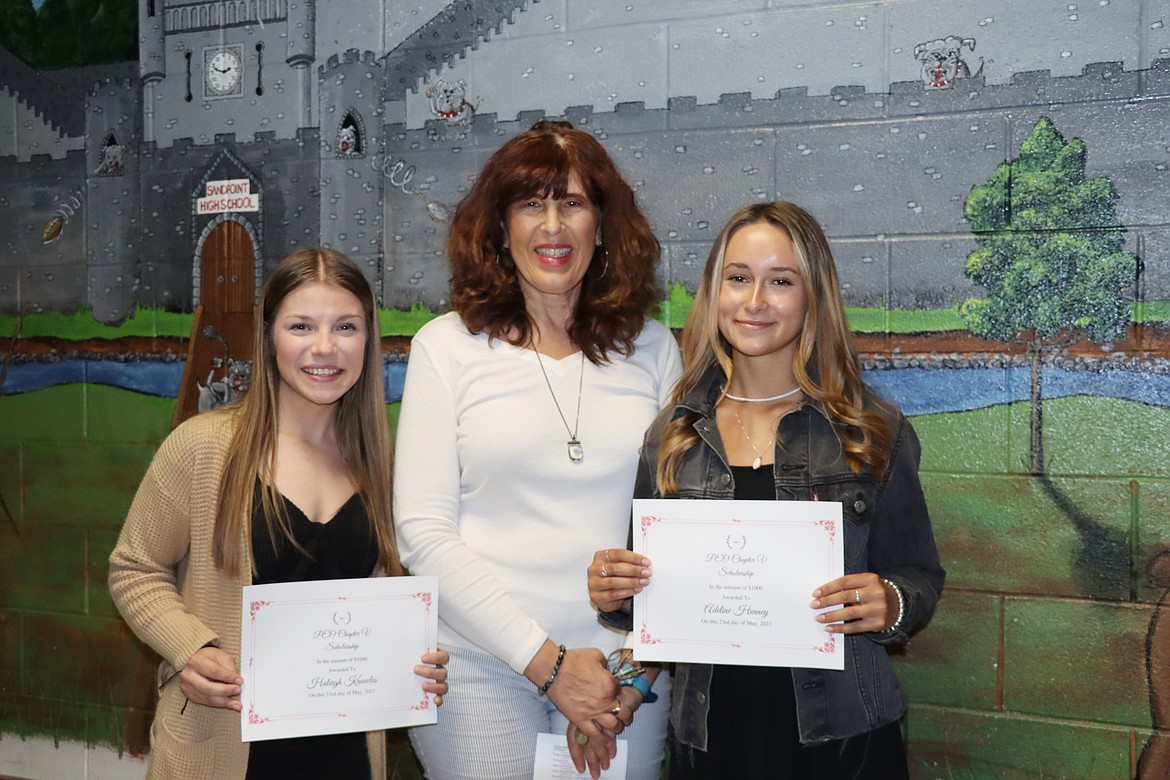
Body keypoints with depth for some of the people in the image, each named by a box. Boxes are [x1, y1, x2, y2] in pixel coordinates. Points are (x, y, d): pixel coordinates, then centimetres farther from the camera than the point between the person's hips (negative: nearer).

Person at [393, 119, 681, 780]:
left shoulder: (653, 349, 4)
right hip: (480, 664, -1)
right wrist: (547, 661, -11)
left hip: (624, 669, 2)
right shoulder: (447, 346, -1)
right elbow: (423, 533, -6)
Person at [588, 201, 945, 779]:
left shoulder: (873, 432, -3)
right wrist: (615, 596, -9)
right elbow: (656, 590, 11)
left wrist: (889, 606, -19)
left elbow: (919, 577, 1)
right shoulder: (672, 437, 3)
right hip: (709, 732, 2)